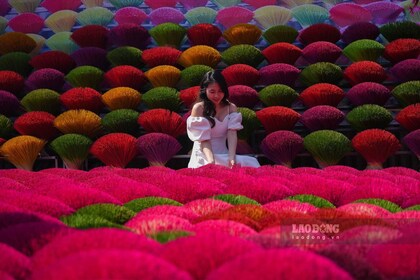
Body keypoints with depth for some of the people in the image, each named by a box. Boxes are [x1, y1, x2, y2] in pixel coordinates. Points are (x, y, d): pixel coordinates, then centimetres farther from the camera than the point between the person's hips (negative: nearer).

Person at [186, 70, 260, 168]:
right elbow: (203, 139, -12)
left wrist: (232, 158, -24)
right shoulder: (199, 108, -6)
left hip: (223, 155, 4)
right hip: (204, 157, -4)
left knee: (250, 163, -20)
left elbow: (232, 134, -7)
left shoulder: (231, 108, 7)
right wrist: (211, 161, -29)